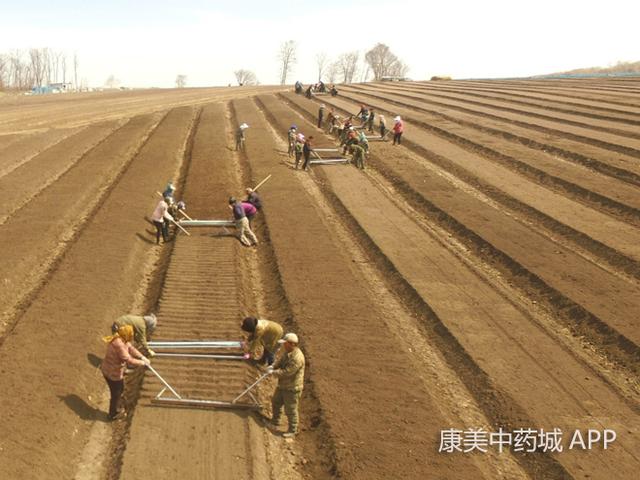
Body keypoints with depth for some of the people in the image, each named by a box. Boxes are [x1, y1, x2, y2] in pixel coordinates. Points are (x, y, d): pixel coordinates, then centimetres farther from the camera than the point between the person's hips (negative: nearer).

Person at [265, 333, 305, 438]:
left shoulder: (297, 358, -31)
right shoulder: (288, 352, 0)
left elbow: (286, 372, -30)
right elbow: (281, 361, 12)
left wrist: (273, 372, -18)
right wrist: (273, 366, -9)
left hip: (292, 388, -10)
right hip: (282, 385, 10)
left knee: (290, 410, 3)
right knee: (276, 402, 25)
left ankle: (293, 430, 20)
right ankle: (275, 421, 47)